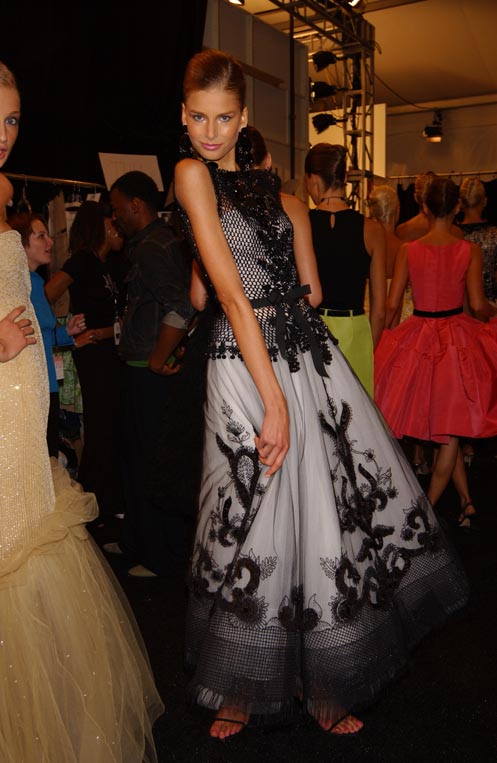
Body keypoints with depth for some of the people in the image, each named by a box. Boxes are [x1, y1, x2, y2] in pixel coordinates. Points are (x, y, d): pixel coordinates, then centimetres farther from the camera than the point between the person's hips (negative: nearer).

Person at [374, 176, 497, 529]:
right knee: (451, 428, 9)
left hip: (417, 337, 1)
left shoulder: (408, 250, -5)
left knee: (445, 428, 15)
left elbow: (392, 305, -4)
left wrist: (383, 333, 14)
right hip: (458, 338, -1)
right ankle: (428, 506, 13)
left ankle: (467, 500, 20)